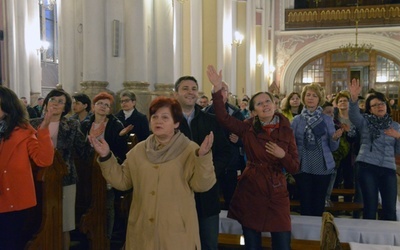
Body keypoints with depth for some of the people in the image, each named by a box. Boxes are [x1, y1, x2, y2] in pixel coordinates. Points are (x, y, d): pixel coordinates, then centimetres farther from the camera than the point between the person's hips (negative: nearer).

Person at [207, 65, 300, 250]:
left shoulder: (286, 131, 0)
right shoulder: (247, 128, -2)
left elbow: (295, 167, 1)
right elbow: (222, 117, -17)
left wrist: (282, 155, -19)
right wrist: (218, 88, -26)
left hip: (277, 193, 1)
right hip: (250, 191, 0)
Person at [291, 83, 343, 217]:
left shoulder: (327, 119, 2)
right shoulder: (297, 120, 2)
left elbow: (333, 148, 2)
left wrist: (335, 138, -17)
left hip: (322, 168, 0)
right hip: (302, 168, 0)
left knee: (319, 205, 9)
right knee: (305, 204, 5)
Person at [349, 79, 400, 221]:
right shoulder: (365, 122, 7)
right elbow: (353, 115, -16)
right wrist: (354, 98, -33)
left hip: (388, 168, 3)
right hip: (367, 167, -3)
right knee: (370, 206, 1)